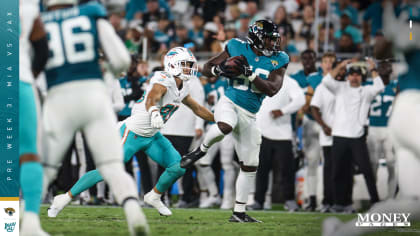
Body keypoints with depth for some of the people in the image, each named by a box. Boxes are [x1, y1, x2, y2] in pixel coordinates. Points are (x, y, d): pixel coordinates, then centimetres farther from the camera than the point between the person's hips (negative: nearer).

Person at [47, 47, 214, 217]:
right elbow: (151, 99, -40)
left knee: (178, 167, -1)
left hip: (151, 136, 9)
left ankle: (154, 197, 22)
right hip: (133, 133, -9)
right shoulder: (164, 81, -21)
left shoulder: (183, 88, 6)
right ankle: (65, 198, -1)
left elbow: (197, 108, 23)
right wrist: (154, 113, -62)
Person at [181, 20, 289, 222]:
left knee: (250, 166, 6)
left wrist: (250, 74, -23)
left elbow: (272, 90, -13)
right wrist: (220, 70, -17)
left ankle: (239, 213, 17)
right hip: (229, 103, -4)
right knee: (225, 127, -40)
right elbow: (206, 68, 5)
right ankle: (201, 150, -10)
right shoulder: (237, 48, -3)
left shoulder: (278, 60, 0)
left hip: (249, 116, 4)